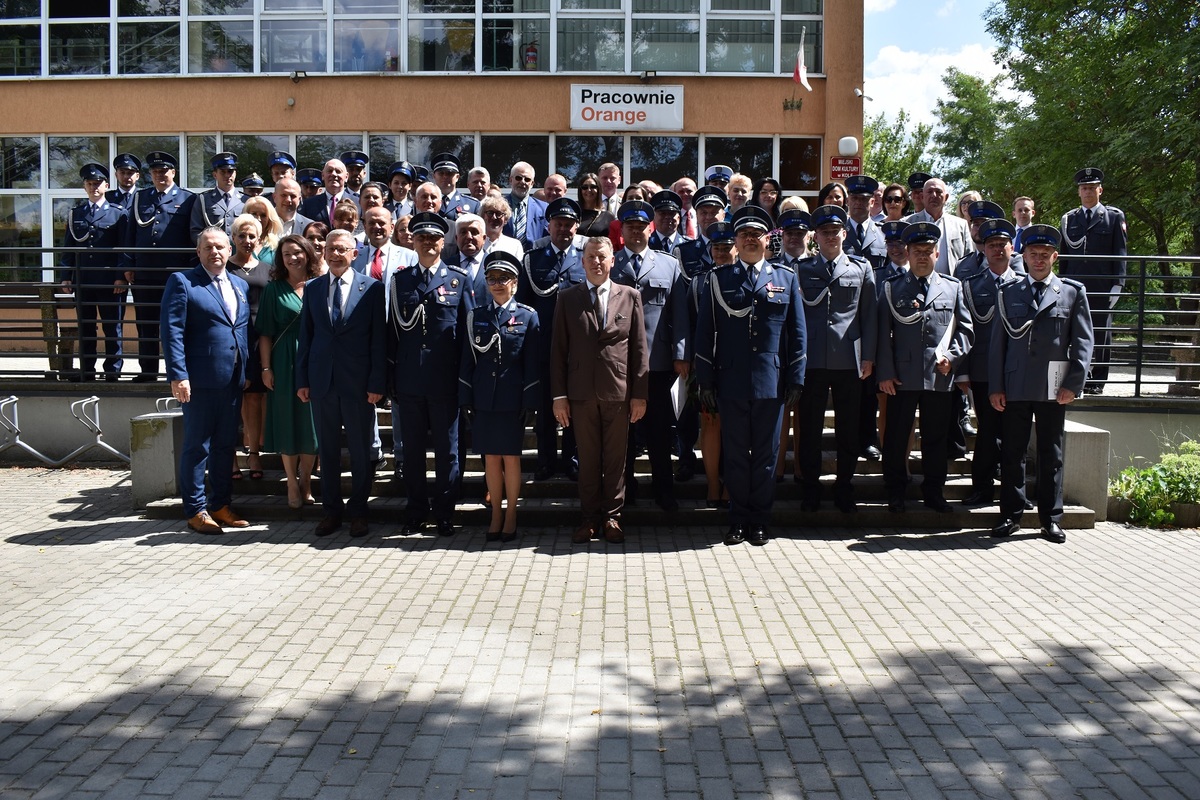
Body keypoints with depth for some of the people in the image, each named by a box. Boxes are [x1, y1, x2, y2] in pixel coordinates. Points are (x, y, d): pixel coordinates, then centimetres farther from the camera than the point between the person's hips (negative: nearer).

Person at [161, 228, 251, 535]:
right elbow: (171, 332, -10)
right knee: (197, 447, 2)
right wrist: (178, 376, -17)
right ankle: (196, 510, 11)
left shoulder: (240, 285, 15)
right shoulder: (182, 282, -4)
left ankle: (220, 505, 23)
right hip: (200, 380, -6)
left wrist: (248, 372, 8)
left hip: (233, 380, 6)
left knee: (225, 446, 13)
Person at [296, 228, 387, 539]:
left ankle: (358, 512, 16)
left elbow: (379, 339, -3)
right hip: (322, 381, 3)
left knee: (360, 450, 5)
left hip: (358, 382, -3)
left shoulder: (372, 288, -1)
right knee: (327, 450, 9)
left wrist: (377, 383, -8)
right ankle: (332, 510, 20)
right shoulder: (312, 288, 9)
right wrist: (302, 380, 5)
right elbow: (305, 336, 10)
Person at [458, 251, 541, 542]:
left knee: (510, 457, 4)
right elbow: (468, 359, 7)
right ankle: (496, 514, 18)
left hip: (512, 398, -2)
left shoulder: (527, 316, 0)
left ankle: (511, 515, 16)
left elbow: (532, 364, -2)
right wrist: (466, 398, 2)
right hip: (483, 397, 2)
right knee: (490, 457, 8)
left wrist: (530, 402, -6)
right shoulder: (476, 315, 6)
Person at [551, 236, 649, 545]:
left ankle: (612, 517, 17)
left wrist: (639, 394, 0)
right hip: (582, 392, 0)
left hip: (619, 392, 0)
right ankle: (589, 519, 16)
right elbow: (558, 349, 5)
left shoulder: (630, 296, 6)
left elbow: (639, 348, 5)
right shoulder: (568, 299, 6)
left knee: (615, 459, 6)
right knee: (587, 459, 6)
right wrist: (559, 395, -1)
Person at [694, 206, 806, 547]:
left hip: (771, 383, 0)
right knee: (735, 454, 7)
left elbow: (797, 333, 8)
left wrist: (796, 379, 2)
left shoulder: (786, 278, 8)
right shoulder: (717, 279, 6)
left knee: (766, 454, 7)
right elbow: (705, 333, 5)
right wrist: (706, 381, 0)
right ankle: (739, 520, 18)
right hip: (731, 384, 0)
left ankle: (760, 521, 18)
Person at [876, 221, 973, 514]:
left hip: (940, 377, 1)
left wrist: (952, 357, -4)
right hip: (902, 377, -1)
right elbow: (883, 334, 2)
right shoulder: (892, 288, 6)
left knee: (935, 437, 9)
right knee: (896, 437, 4)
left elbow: (965, 329, 12)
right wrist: (885, 373, -4)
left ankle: (934, 492, 20)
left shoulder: (953, 287, 11)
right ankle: (896, 493, 15)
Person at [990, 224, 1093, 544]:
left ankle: (1051, 518, 15)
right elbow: (998, 341, 8)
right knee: (1012, 453, 5)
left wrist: (1074, 384, -7)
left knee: (1051, 454, 6)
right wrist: (995, 387, 2)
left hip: (1054, 388, -1)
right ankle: (1011, 515, 15)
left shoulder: (1073, 292, 7)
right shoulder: (1008, 292, 9)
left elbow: (1083, 341, 3)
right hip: (1015, 387, 1)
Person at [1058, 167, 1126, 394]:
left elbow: (1120, 253, 4)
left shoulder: (1115, 216, 8)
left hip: (1103, 288, -2)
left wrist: (1117, 284, -4)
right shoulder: (1068, 219, 13)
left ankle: (1097, 382, 7)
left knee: (1101, 335, 1)